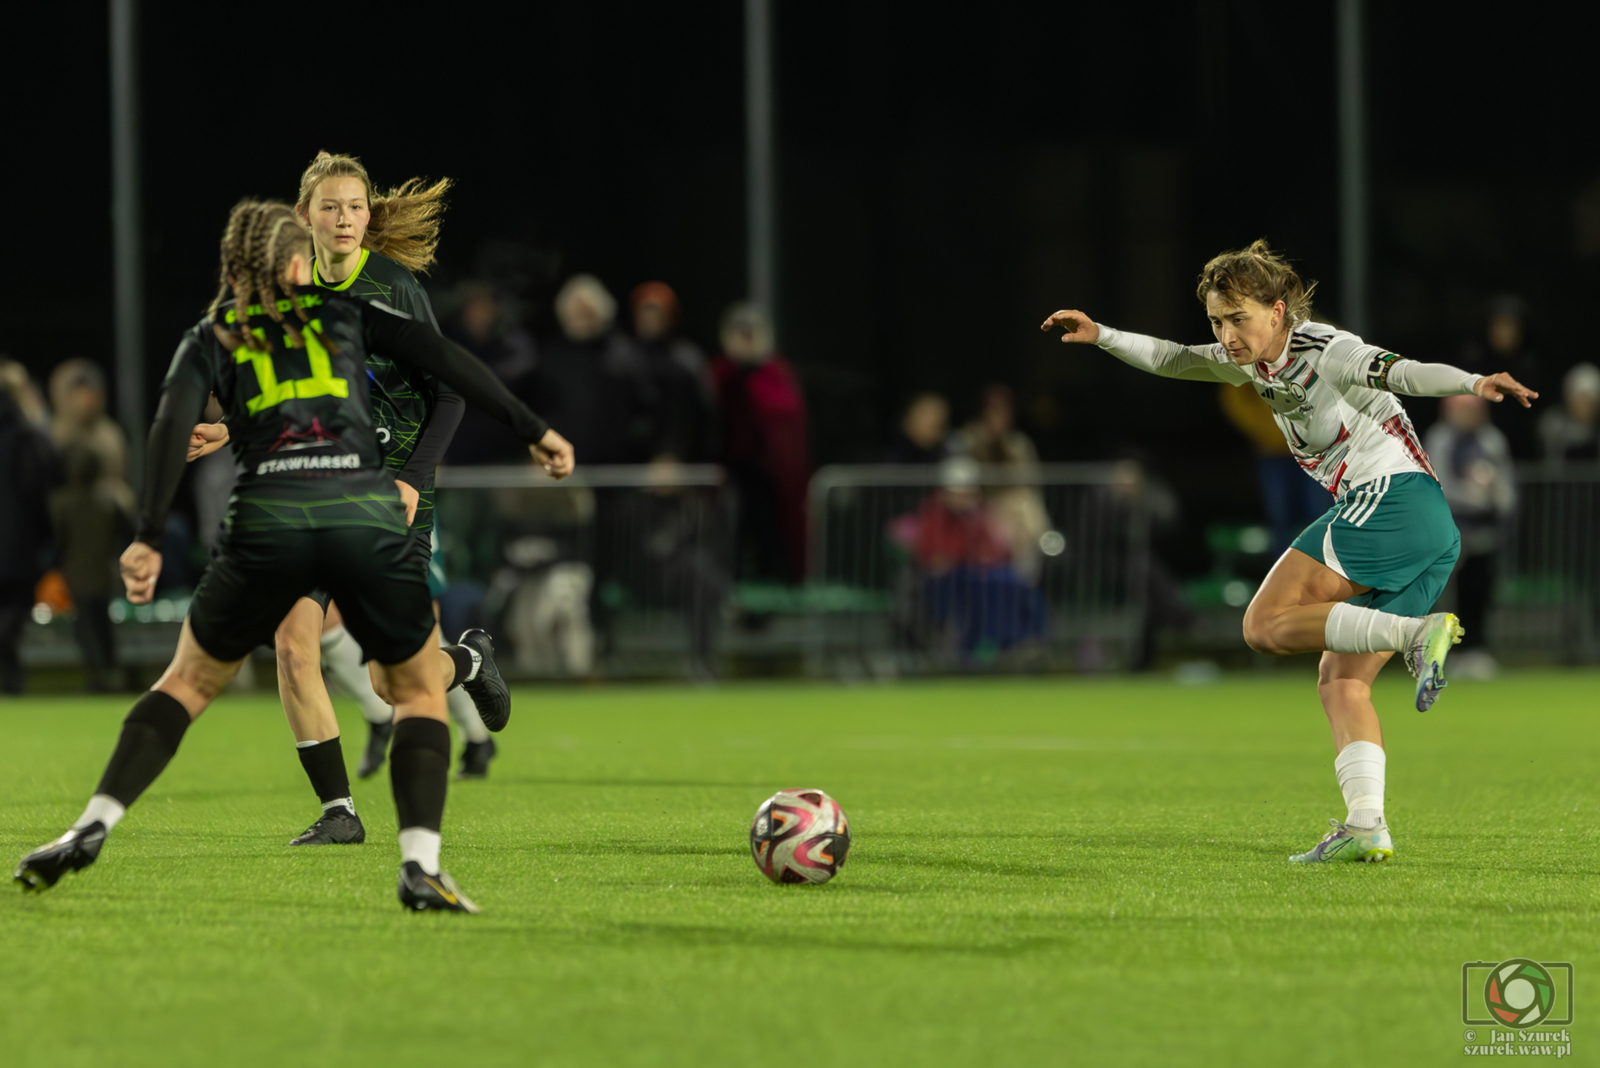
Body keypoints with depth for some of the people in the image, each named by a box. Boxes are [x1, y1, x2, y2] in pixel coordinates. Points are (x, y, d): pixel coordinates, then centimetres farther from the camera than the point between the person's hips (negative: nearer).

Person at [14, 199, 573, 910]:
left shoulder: (210, 339, 18)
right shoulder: (343, 311, 20)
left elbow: (173, 424, 1)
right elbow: (444, 359, 12)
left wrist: (149, 538, -4)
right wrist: (533, 431, 13)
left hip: (266, 521, 0)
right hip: (368, 516, 0)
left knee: (187, 682, 19)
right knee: (421, 691, 17)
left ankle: (91, 829, 6)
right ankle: (420, 867, -2)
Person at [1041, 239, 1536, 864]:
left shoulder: (1325, 353, -8)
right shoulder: (1255, 362, 19)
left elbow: (1406, 373, -25)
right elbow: (1170, 360, 34)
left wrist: (1474, 384, -42)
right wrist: (1101, 337, 27)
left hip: (1395, 500, -9)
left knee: (1266, 626, -12)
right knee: (1339, 683, 4)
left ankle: (1418, 633, -27)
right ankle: (1366, 826, -9)